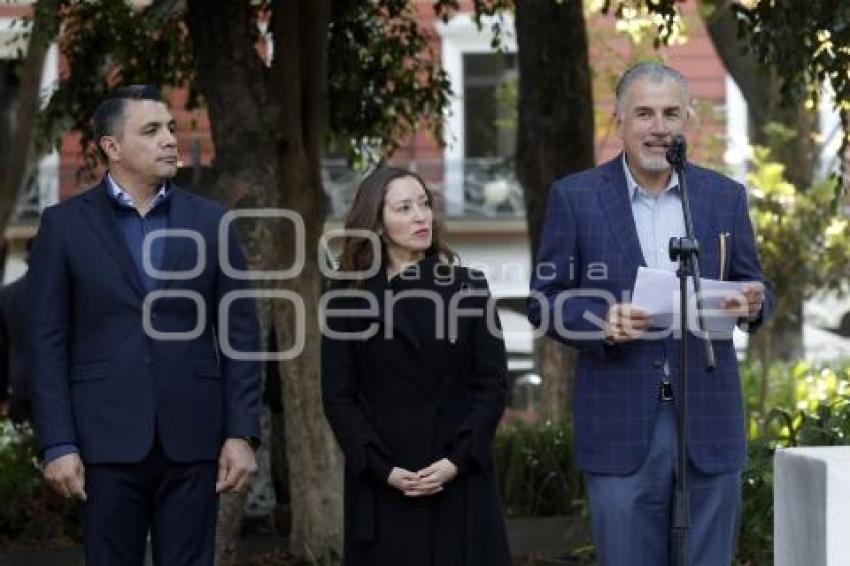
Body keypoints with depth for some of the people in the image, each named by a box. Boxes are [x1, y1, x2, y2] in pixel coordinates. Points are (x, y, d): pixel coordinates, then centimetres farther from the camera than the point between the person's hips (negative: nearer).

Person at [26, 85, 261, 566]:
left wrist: (242, 434, -2)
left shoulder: (211, 222, 8)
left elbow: (240, 335, 6)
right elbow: (48, 342, 0)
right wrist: (58, 444, -7)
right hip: (107, 439, -1)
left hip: (192, 439, 2)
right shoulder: (65, 225, 3)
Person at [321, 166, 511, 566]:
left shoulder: (468, 286, 6)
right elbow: (338, 396, 1)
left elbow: (492, 383, 3)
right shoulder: (349, 297, 3)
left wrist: (458, 460, -10)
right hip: (381, 488, -1)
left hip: (460, 482, 1)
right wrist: (382, 469, -11)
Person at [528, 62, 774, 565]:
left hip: (710, 424, 2)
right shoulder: (575, 197, 2)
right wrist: (602, 321, -18)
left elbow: (756, 288, 13)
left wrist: (754, 303, -12)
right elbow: (544, 300, 2)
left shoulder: (725, 196, 8)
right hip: (621, 427, -2)